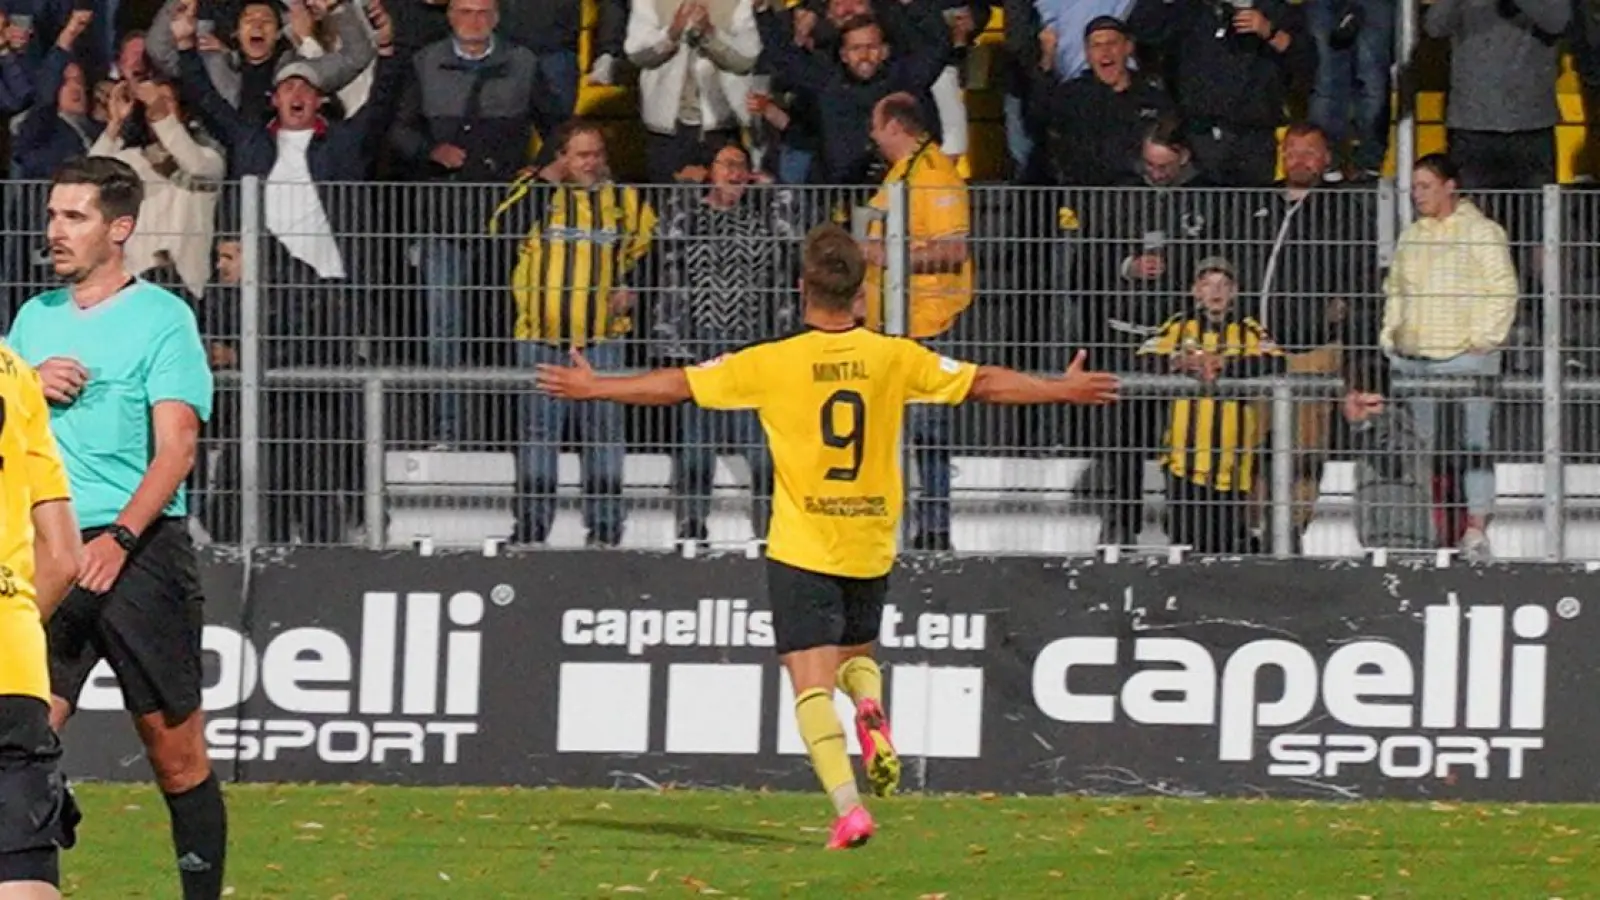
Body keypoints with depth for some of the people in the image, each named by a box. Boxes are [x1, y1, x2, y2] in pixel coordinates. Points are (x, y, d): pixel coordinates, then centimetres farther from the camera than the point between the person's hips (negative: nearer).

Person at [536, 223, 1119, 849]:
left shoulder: (773, 363, -9)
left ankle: (848, 807, -20)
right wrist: (1063, 390, 20)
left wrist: (594, 388, 11)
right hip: (872, 547, 3)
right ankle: (871, 709, -9)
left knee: (813, 683, -4)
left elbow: (676, 386, -2)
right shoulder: (893, 358, -2)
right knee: (856, 652, 25)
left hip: (801, 550, -3)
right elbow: (985, 384, 6)